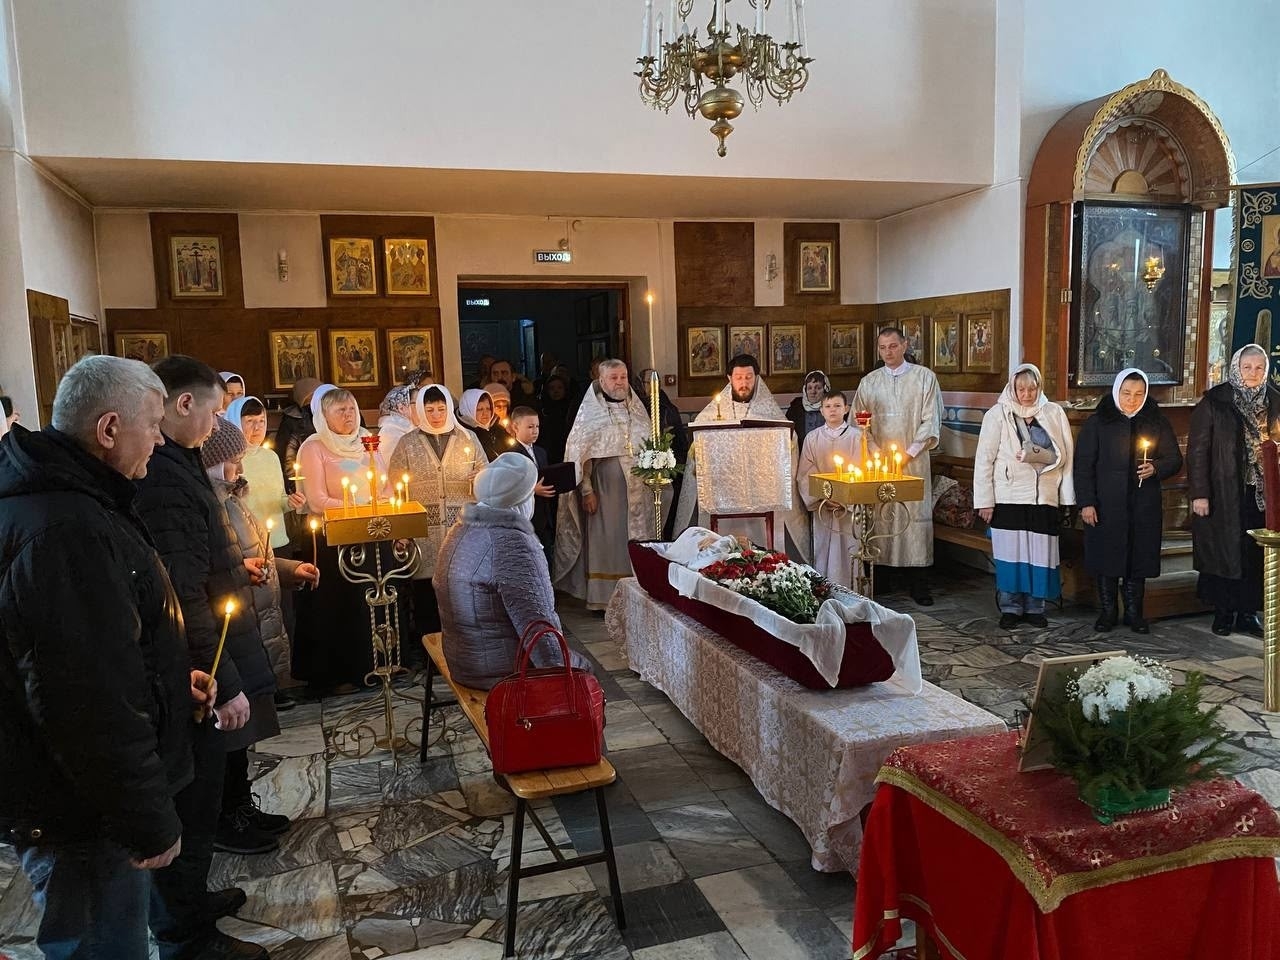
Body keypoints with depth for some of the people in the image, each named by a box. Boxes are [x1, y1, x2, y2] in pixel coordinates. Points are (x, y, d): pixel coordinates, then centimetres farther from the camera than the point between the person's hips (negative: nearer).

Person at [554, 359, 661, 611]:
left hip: (638, 492, 4)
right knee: (605, 543, -2)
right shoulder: (590, 413, -2)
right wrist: (586, 491, -12)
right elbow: (581, 454, -6)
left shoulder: (638, 410, 11)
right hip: (605, 490, -4)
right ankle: (601, 598, 6)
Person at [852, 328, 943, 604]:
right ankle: (876, 578, 10)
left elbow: (931, 421, -1)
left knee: (916, 515, -2)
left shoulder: (924, 377, 2)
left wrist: (909, 453, -9)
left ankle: (918, 584, 5)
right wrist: (877, 452, -4)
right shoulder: (869, 382, 10)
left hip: (914, 461, -2)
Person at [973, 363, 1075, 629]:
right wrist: (984, 501, -6)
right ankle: (1010, 608, 13)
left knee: (1040, 553, 5)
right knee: (1010, 552, 1)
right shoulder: (998, 414, -1)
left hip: (1045, 497, 2)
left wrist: (1038, 454, -11)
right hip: (1009, 497, -2)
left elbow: (1063, 456, 7)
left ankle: (1035, 607, 18)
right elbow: (984, 459, -3)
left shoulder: (1054, 413, 5)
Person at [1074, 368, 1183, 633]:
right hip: (1106, 505, -2)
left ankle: (1134, 613, 19)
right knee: (1106, 559, 3)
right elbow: (1083, 464, -2)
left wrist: (1156, 468, -11)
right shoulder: (1098, 422, 0)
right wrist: (1086, 502, -9)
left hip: (1145, 506, 2)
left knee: (1139, 560, 6)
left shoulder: (1157, 422, 8)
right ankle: (1107, 612, 15)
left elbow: (1175, 459, 12)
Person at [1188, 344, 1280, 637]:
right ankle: (1223, 612, 16)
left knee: (1256, 554, 6)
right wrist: (1199, 493, -12)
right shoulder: (1214, 401, -6)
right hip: (1224, 494, -3)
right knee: (1224, 552, 4)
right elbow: (1197, 448, -8)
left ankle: (1247, 613, 18)